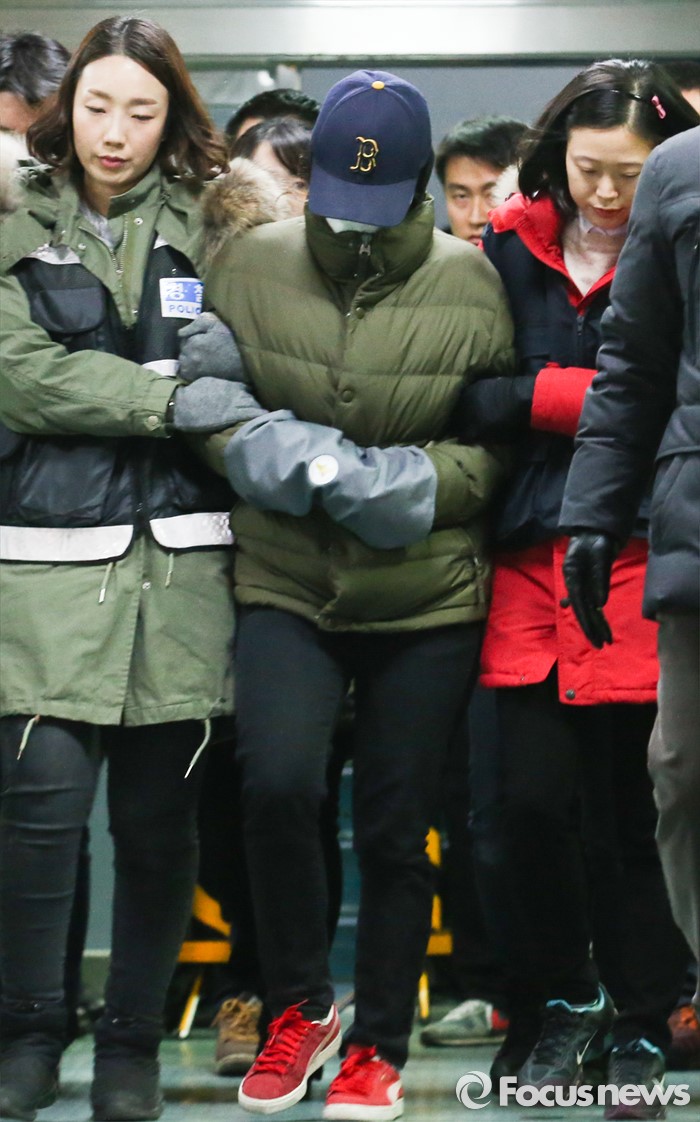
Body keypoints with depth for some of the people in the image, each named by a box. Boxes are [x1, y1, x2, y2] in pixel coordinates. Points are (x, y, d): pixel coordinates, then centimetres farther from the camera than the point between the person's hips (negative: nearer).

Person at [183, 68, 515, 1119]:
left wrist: (406, 484, -17)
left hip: (426, 598, 0)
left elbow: (499, 443, 0)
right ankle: (301, 1004, 5)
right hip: (285, 585, 0)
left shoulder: (468, 283, -4)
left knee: (394, 829, 7)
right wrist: (263, 452, -15)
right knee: (276, 785, -20)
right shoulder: (252, 265, -2)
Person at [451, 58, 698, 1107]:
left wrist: (522, 397, -8)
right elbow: (472, 386, 10)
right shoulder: (510, 249, 9)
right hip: (529, 557, 3)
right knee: (535, 799, 0)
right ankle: (557, 1003, 22)